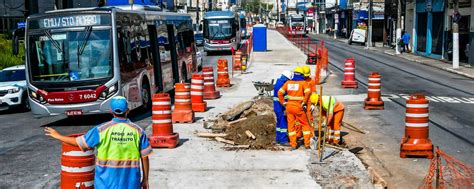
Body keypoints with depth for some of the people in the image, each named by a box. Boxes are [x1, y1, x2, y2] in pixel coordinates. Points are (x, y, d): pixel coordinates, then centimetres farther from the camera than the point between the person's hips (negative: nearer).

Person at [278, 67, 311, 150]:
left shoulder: (288, 82, 6)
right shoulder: (303, 82, -4)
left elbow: (280, 93, 0)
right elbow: (308, 92, -21)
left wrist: (283, 103, 5)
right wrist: (304, 103, -11)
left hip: (289, 106, 3)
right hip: (298, 107, -3)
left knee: (291, 125, 11)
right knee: (305, 124, 11)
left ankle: (293, 144, 10)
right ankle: (307, 144, 10)